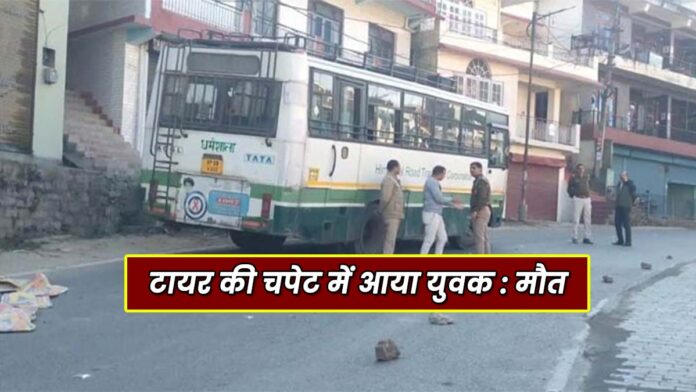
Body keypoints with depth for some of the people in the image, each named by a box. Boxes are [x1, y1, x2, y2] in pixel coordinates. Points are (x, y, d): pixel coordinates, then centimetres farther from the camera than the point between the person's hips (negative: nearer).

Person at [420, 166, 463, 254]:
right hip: (432, 215, -10)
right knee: (429, 240, -6)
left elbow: (439, 199, 22)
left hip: (436, 215, 10)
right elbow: (439, 198, -20)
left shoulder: (434, 182, 16)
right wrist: (452, 200, -4)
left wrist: (453, 205, 19)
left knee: (442, 238, 12)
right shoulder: (432, 182, -14)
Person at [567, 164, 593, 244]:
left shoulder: (587, 177, 9)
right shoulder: (574, 177, -2)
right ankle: (575, 238, 1)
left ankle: (587, 238, 10)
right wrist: (572, 195, 5)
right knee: (576, 219, -4)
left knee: (588, 219, 4)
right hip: (578, 199, -4)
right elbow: (569, 188, 7)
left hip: (587, 199, 4)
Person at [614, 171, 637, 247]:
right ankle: (620, 240, 18)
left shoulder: (629, 183, -3)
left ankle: (628, 241, 1)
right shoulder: (619, 183, 16)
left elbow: (633, 189, -22)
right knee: (617, 223, 8)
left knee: (626, 224, -4)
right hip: (618, 206, 7)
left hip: (626, 206, -7)